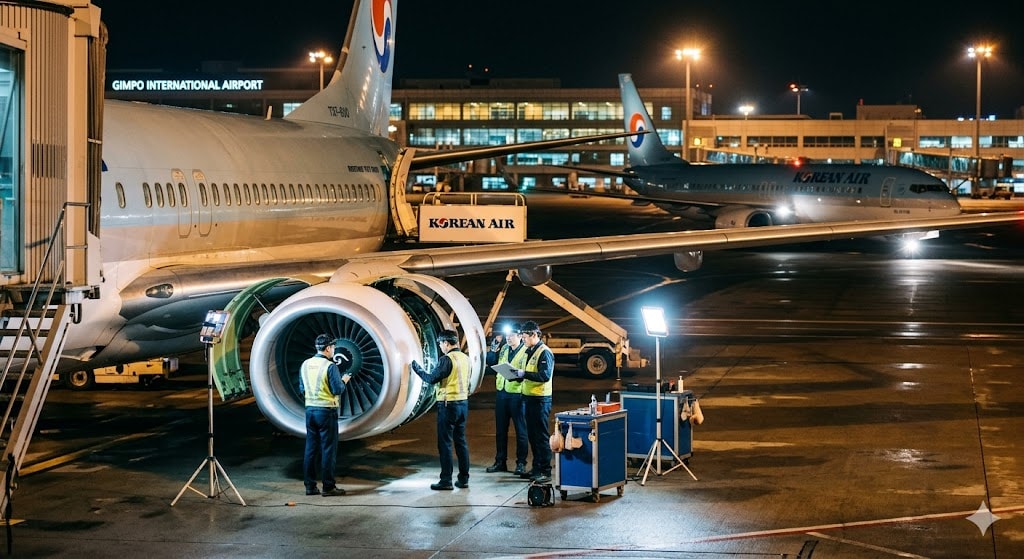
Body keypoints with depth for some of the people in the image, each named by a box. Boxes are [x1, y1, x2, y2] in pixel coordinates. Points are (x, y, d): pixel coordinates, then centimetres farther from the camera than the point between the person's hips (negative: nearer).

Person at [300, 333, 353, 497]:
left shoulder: (305, 365, 5)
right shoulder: (330, 366, -14)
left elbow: (302, 388, 12)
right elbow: (338, 390, -14)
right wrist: (344, 381, 4)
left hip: (310, 409, 6)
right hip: (326, 411, -6)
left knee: (311, 448, 10)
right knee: (328, 449, -1)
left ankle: (310, 485, 13)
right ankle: (328, 487, 1)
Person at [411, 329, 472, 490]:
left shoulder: (447, 359, -15)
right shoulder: (465, 358, 8)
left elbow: (431, 378, -16)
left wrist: (417, 368, -2)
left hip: (448, 404, -8)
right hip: (463, 403, 8)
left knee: (445, 443, -2)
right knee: (461, 441, 12)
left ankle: (446, 480, -2)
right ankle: (463, 478, 14)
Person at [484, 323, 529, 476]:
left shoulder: (526, 352, -10)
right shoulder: (503, 349, 9)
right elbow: (490, 361, 15)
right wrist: (494, 347, 2)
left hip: (517, 395, -7)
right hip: (501, 393, 7)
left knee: (520, 430, 2)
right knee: (500, 429, 12)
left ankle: (521, 463, 9)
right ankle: (500, 461, 21)